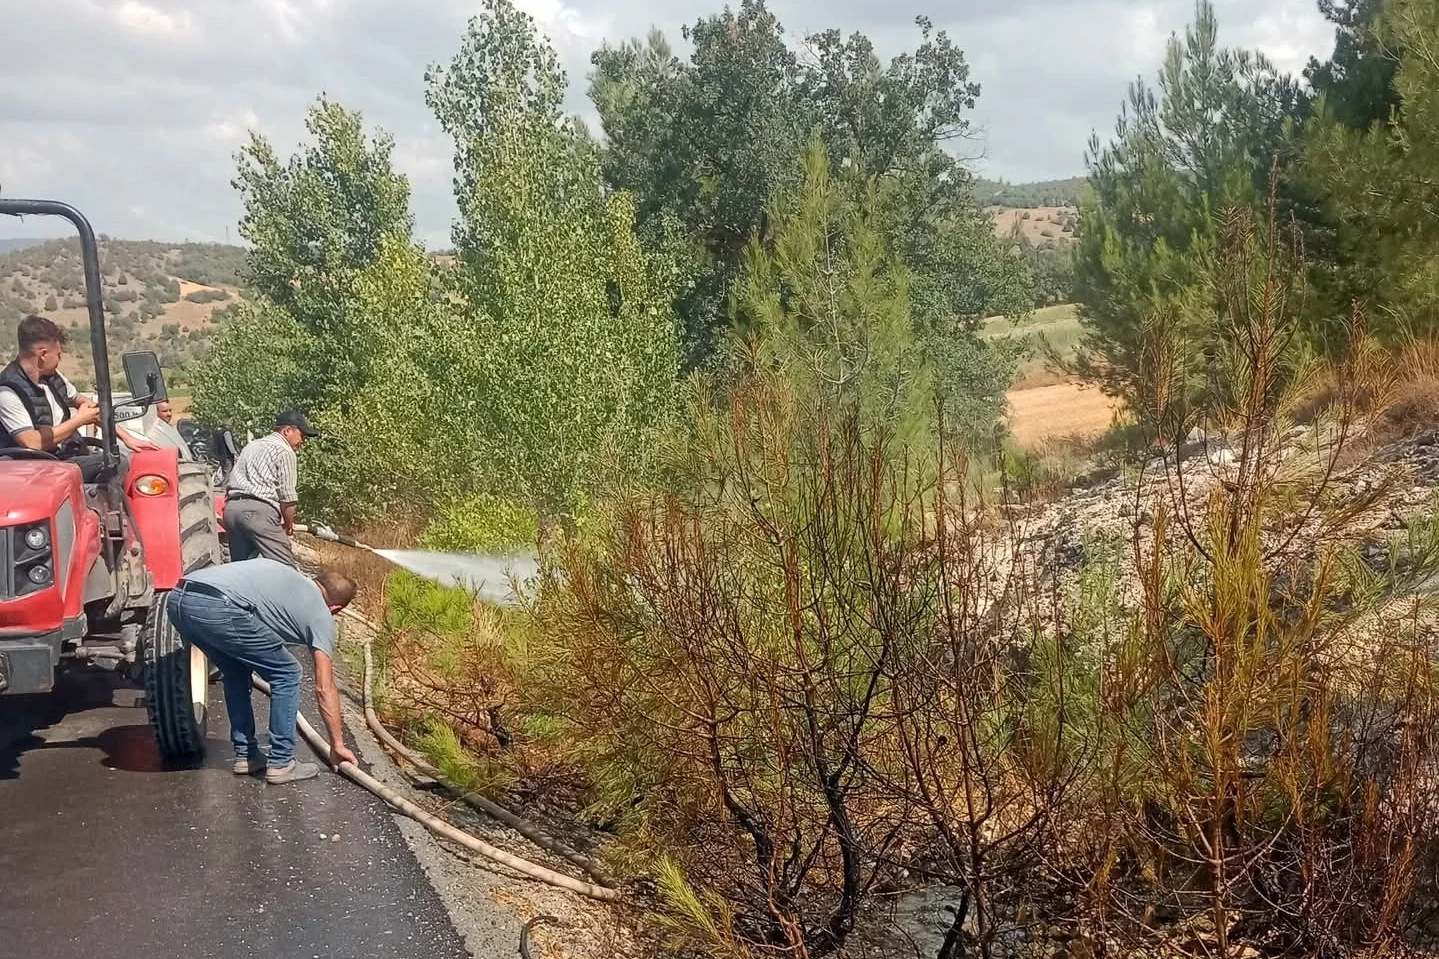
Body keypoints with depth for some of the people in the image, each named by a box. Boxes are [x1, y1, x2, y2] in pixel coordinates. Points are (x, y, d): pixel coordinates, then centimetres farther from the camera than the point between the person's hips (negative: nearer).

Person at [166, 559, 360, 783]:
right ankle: (280, 763, 15)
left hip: (178, 599, 7)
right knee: (286, 674, 12)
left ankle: (245, 755, 32)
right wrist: (337, 745, 20)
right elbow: (324, 689, 13)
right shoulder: (319, 614, 15)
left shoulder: (290, 576, 34)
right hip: (218, 610, -7)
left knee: (236, 671, 29)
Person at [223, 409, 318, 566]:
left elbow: (227, 481, 24)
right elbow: (287, 495, -4)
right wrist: (289, 524, 11)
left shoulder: (251, 446, 28)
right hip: (258, 510, -9)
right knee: (285, 569, -11)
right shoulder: (285, 451, 2)